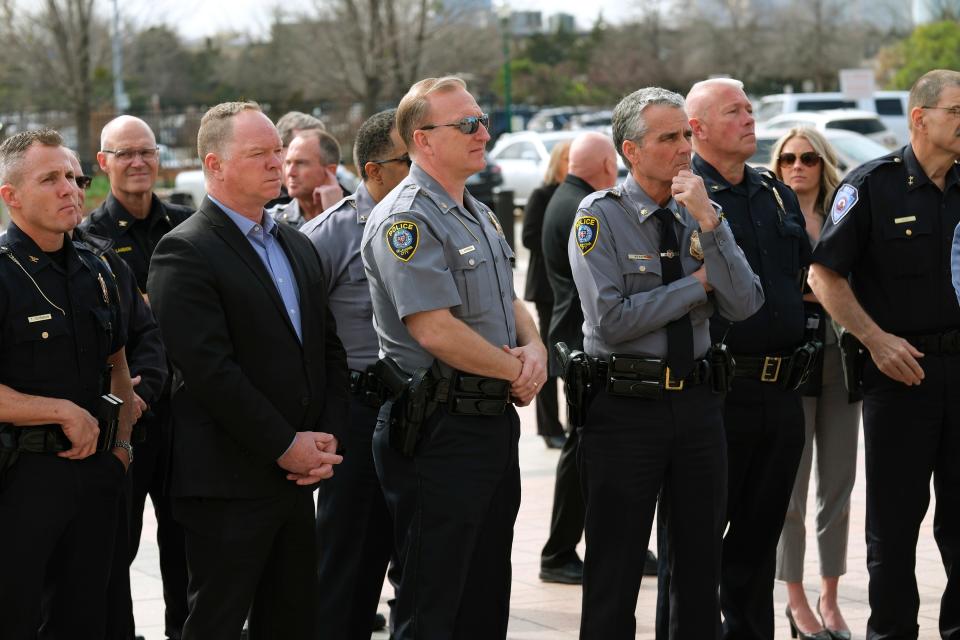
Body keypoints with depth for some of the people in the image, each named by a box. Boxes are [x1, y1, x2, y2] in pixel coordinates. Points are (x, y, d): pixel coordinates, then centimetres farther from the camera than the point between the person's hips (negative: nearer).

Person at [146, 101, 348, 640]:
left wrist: (326, 438, 1)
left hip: (296, 475, 8)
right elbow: (210, 368, -18)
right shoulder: (185, 252, -10)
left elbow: (330, 350, 16)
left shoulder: (299, 247, 16)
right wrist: (287, 447, -16)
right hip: (228, 483, -7)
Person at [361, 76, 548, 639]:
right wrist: (516, 371, -11)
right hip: (441, 429, -9)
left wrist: (535, 349, -1)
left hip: (497, 420, 9)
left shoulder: (479, 215, 15)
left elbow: (509, 300, 22)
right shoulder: (405, 220, -16)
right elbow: (436, 329, -22)